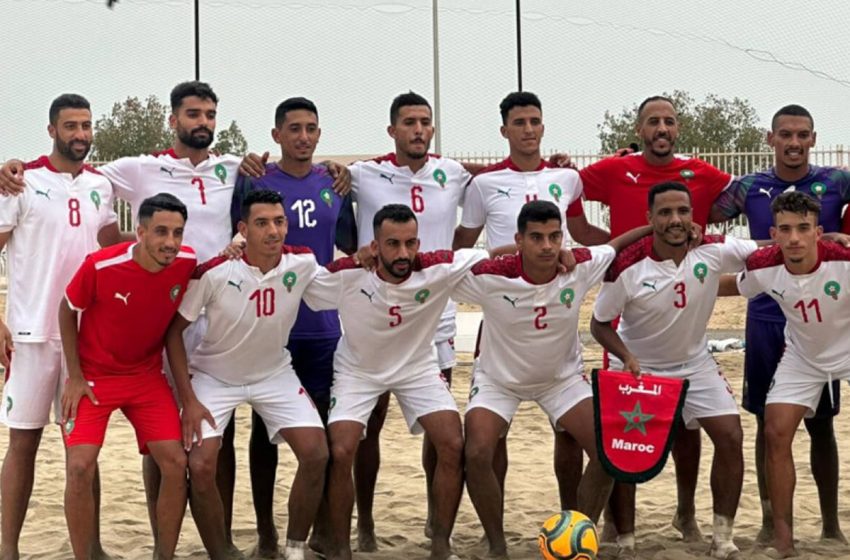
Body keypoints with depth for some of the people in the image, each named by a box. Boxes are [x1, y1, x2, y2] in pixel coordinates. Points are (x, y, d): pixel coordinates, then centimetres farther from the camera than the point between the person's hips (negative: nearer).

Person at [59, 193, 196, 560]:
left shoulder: (186, 262, -14)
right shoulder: (100, 266, -25)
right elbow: (67, 311, -6)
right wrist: (75, 377, -7)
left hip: (147, 376, 3)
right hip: (93, 377, -3)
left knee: (176, 463, -8)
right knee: (80, 467, -16)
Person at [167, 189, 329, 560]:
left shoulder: (303, 263, -17)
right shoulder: (213, 272, -26)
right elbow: (174, 331, -15)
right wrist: (189, 400, -18)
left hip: (275, 373, 3)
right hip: (214, 376, -2)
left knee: (316, 454, -12)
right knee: (200, 467, -17)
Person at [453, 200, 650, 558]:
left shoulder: (581, 266, -23)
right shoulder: (490, 276, -30)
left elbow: (617, 246, -5)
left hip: (563, 377, 2)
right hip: (499, 378, -2)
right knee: (476, 454, -22)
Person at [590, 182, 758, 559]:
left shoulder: (714, 251, -19)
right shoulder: (627, 265, -24)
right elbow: (599, 323, -13)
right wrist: (626, 357, -28)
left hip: (695, 364, 2)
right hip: (638, 367, -2)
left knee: (730, 439, -6)